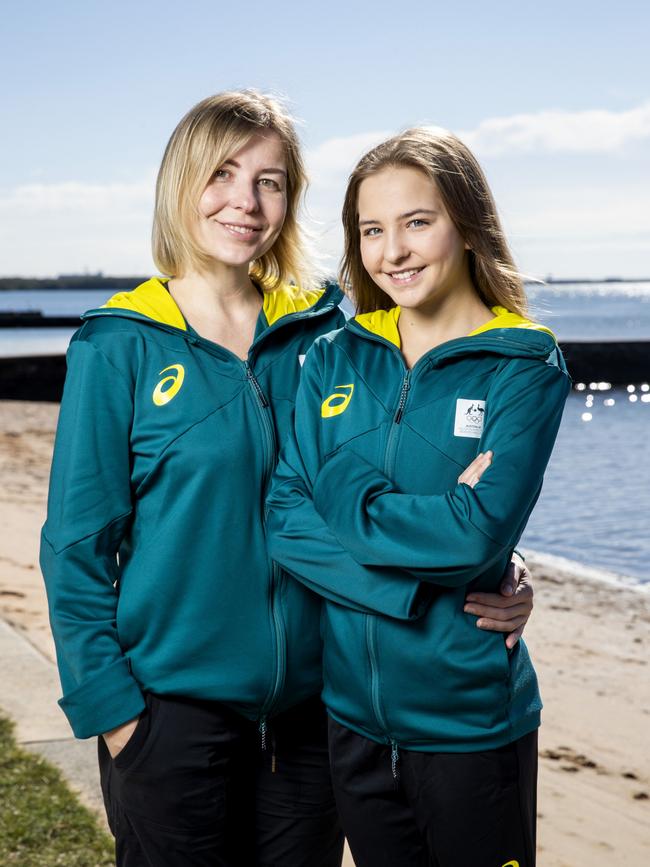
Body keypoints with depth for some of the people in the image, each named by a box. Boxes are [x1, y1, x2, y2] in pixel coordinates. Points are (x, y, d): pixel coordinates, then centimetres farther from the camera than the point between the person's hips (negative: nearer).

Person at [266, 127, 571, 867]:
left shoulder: (523, 367, -9)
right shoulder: (334, 359, 2)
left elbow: (480, 535, -21)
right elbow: (284, 520, -4)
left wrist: (344, 493, -12)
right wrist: (409, 572, -17)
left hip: (471, 722, -3)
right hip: (353, 714, 4)